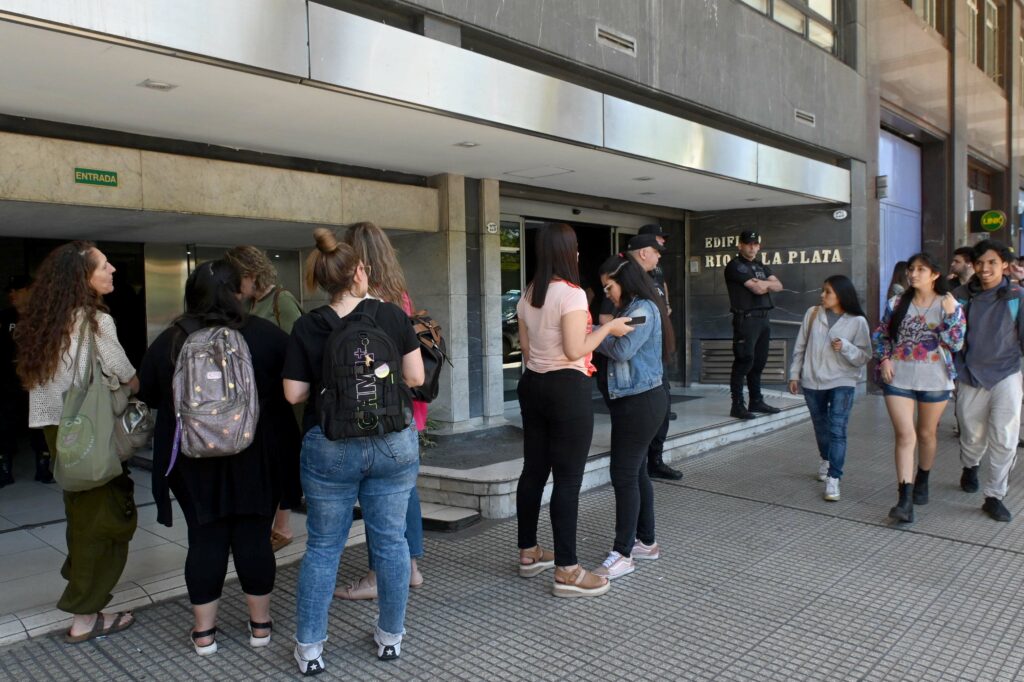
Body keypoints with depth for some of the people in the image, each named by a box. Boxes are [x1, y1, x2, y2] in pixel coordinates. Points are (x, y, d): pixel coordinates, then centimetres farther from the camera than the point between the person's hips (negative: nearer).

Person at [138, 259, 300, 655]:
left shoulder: (168, 342, -3)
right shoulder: (265, 335, -8)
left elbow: (149, 396, 9)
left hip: (193, 461, 1)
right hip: (255, 460, -1)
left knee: (205, 540, 10)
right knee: (254, 536, 8)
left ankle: (204, 632, 21)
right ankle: (260, 626, 21)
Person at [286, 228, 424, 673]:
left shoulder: (307, 327, -5)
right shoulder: (392, 315, -4)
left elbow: (294, 394, -4)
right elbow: (415, 378, -1)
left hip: (330, 448, 0)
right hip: (393, 444, 1)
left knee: (322, 547, 11)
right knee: (390, 540, 12)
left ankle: (309, 648, 21)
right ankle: (391, 636, 26)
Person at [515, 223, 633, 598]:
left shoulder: (528, 295, 9)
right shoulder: (571, 293, -15)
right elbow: (574, 350, -19)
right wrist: (608, 328, -7)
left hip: (533, 384, 8)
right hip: (567, 388, -8)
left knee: (534, 470, 15)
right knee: (568, 479, -3)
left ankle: (528, 553, 28)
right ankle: (567, 572, 2)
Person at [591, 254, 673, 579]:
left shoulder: (643, 309, -13)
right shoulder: (633, 309, 16)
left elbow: (622, 350, -21)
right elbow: (618, 350, 10)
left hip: (641, 402, -10)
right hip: (632, 400, 10)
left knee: (624, 474, -7)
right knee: (636, 472, 15)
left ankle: (622, 554, 1)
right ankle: (646, 542, 27)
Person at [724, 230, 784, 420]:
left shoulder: (761, 267, 20)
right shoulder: (735, 266, -5)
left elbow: (778, 286, 8)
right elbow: (757, 289, -14)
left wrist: (762, 283, -8)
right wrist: (767, 284, 5)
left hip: (763, 318, 8)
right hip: (746, 318, -8)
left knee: (759, 361, 11)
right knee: (744, 361, -11)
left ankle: (756, 401, 20)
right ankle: (737, 405, -8)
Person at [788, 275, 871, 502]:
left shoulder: (857, 321, -6)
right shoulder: (812, 313, 1)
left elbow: (864, 356, -7)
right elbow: (800, 347, 7)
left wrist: (845, 347, -24)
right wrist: (794, 374, 7)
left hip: (842, 383, -3)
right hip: (812, 381, 3)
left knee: (837, 429, -13)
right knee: (821, 426, 19)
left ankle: (833, 479, -11)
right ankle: (825, 459, 45)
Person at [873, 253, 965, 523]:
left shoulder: (950, 305, -1)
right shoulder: (896, 304, 4)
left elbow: (955, 344, -8)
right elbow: (880, 335, 12)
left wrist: (950, 314, -19)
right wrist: (884, 359, -3)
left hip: (934, 381, 0)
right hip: (898, 379, 1)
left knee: (926, 434, 14)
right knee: (905, 435, -8)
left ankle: (922, 481, 39)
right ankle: (905, 500, -10)